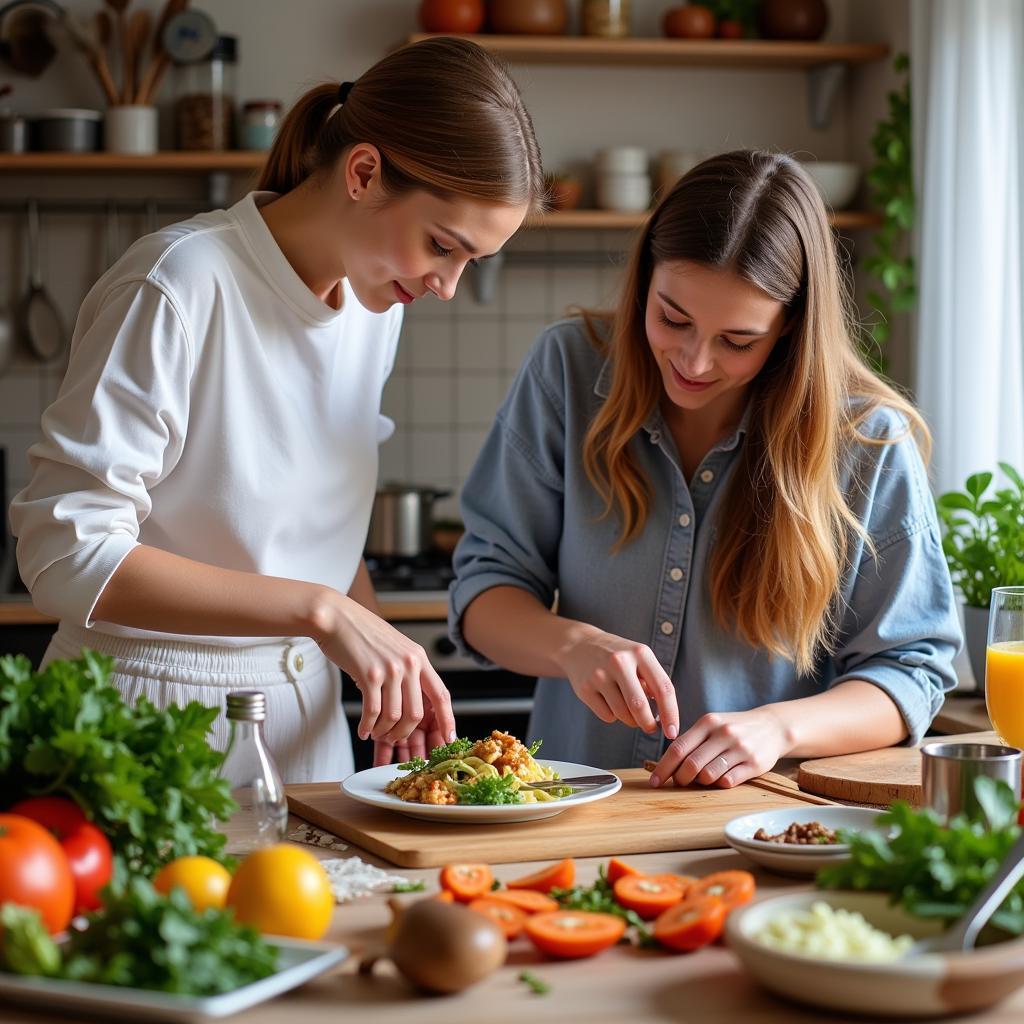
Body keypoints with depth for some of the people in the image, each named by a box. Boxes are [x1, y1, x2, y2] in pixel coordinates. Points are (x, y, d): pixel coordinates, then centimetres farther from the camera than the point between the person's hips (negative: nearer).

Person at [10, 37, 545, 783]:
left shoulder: (375, 299, 4)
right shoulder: (182, 288, -19)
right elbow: (66, 553, -23)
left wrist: (393, 665, -3)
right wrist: (319, 609, -27)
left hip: (303, 720, 7)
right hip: (155, 722, -6)